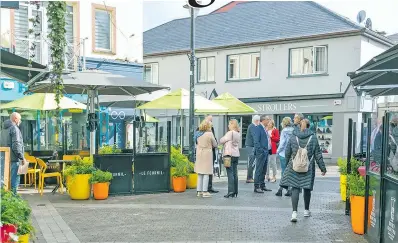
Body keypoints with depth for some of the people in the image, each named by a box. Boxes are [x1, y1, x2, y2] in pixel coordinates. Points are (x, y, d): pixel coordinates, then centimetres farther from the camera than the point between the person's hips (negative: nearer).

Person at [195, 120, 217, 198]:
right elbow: (215, 145, -3)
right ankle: (205, 191, -1)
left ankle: (199, 191, 17)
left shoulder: (198, 134, 4)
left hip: (199, 153, 6)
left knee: (200, 174, 12)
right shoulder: (210, 134, -12)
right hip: (207, 154, -6)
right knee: (206, 173, -1)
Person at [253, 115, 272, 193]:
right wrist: (261, 151, -20)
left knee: (263, 171, 14)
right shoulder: (258, 128, -12)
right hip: (261, 153, -9)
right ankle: (256, 187, -2)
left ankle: (262, 186, 22)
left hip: (265, 152, 9)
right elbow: (256, 141, -17)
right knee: (259, 170, -6)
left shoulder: (264, 128, 16)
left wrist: (268, 150, 12)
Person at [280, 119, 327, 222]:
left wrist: (289, 163, 23)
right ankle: (306, 210, 27)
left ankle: (294, 212, -12)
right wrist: (323, 168, 7)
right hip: (308, 168, 0)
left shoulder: (293, 137, 1)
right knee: (307, 188, 13)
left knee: (295, 188, -1)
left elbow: (287, 152, 6)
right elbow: (318, 154, 1)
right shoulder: (313, 137, -1)